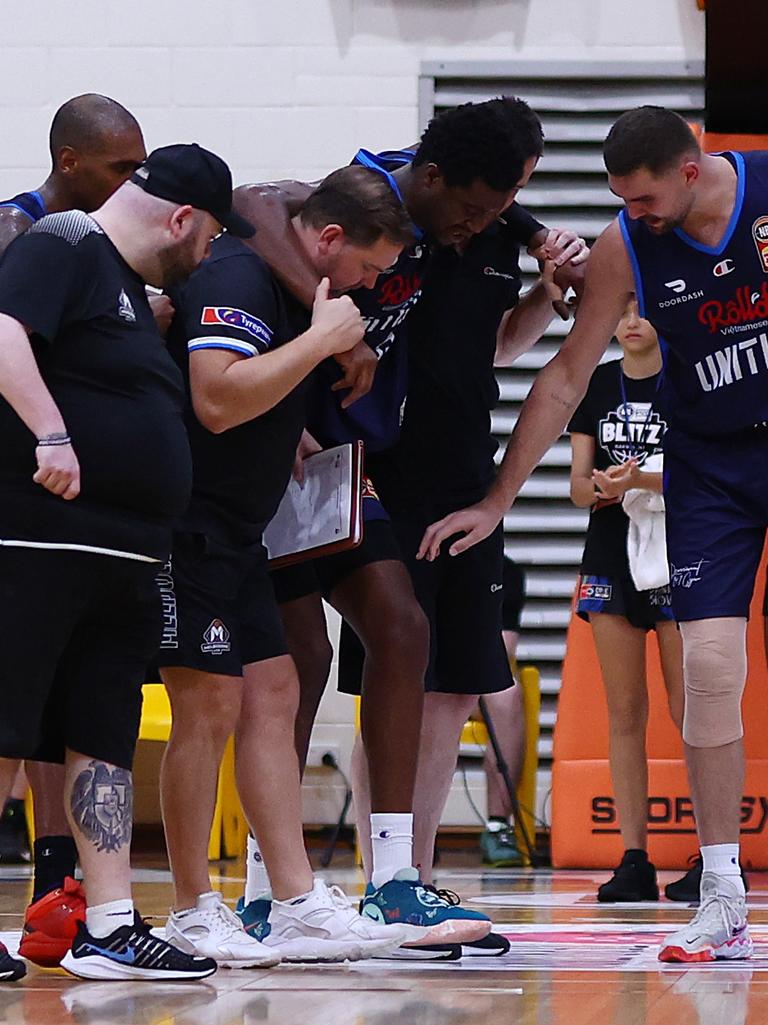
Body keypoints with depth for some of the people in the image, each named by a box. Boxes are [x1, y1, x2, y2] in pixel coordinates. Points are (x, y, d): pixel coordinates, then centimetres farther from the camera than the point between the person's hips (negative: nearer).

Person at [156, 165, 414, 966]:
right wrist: (322, 339, -22)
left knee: (272, 697, 7)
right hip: (189, 528, -10)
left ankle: (299, 906, 7)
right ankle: (192, 914, 2)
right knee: (210, 707, -7)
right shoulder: (236, 278, -16)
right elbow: (218, 400, -29)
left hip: (236, 531, 10)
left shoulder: (292, 289, 15)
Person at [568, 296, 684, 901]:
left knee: (688, 710, -7)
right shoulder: (595, 387, 11)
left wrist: (641, 480, -25)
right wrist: (596, 488, -13)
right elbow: (578, 483, 10)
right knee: (624, 712, 3)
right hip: (611, 557, 4)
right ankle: (634, 859, 4)